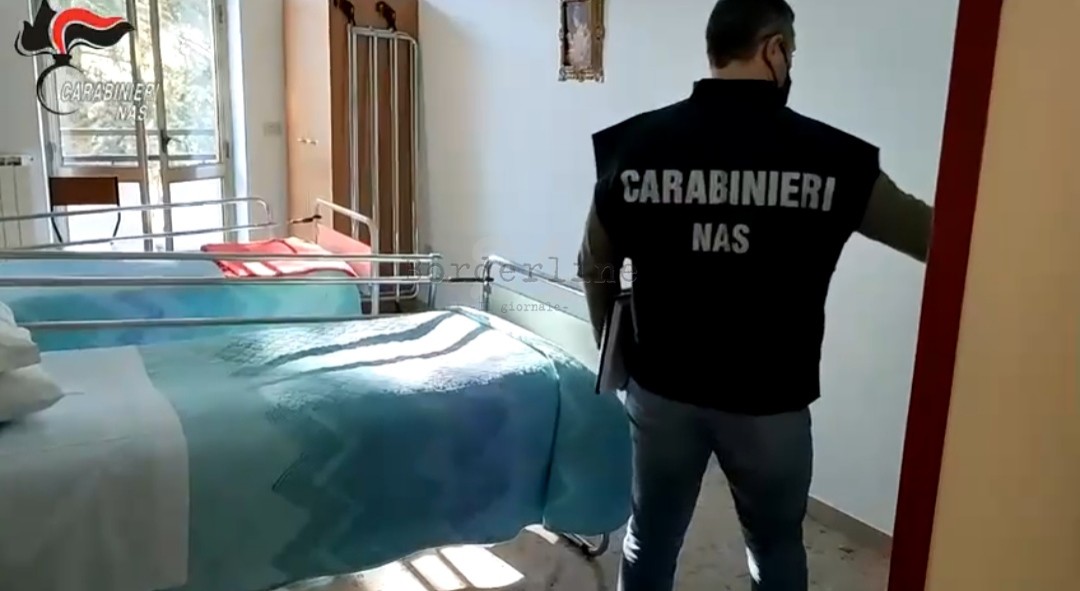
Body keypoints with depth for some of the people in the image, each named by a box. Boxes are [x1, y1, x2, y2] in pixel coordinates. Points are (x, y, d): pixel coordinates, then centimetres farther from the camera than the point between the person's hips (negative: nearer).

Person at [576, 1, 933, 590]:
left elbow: (596, 268, 4)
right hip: (770, 402, -1)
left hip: (662, 391, 2)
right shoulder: (827, 156, -11)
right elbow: (928, 233, 3)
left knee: (649, 542, 20)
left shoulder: (635, 144, -6)